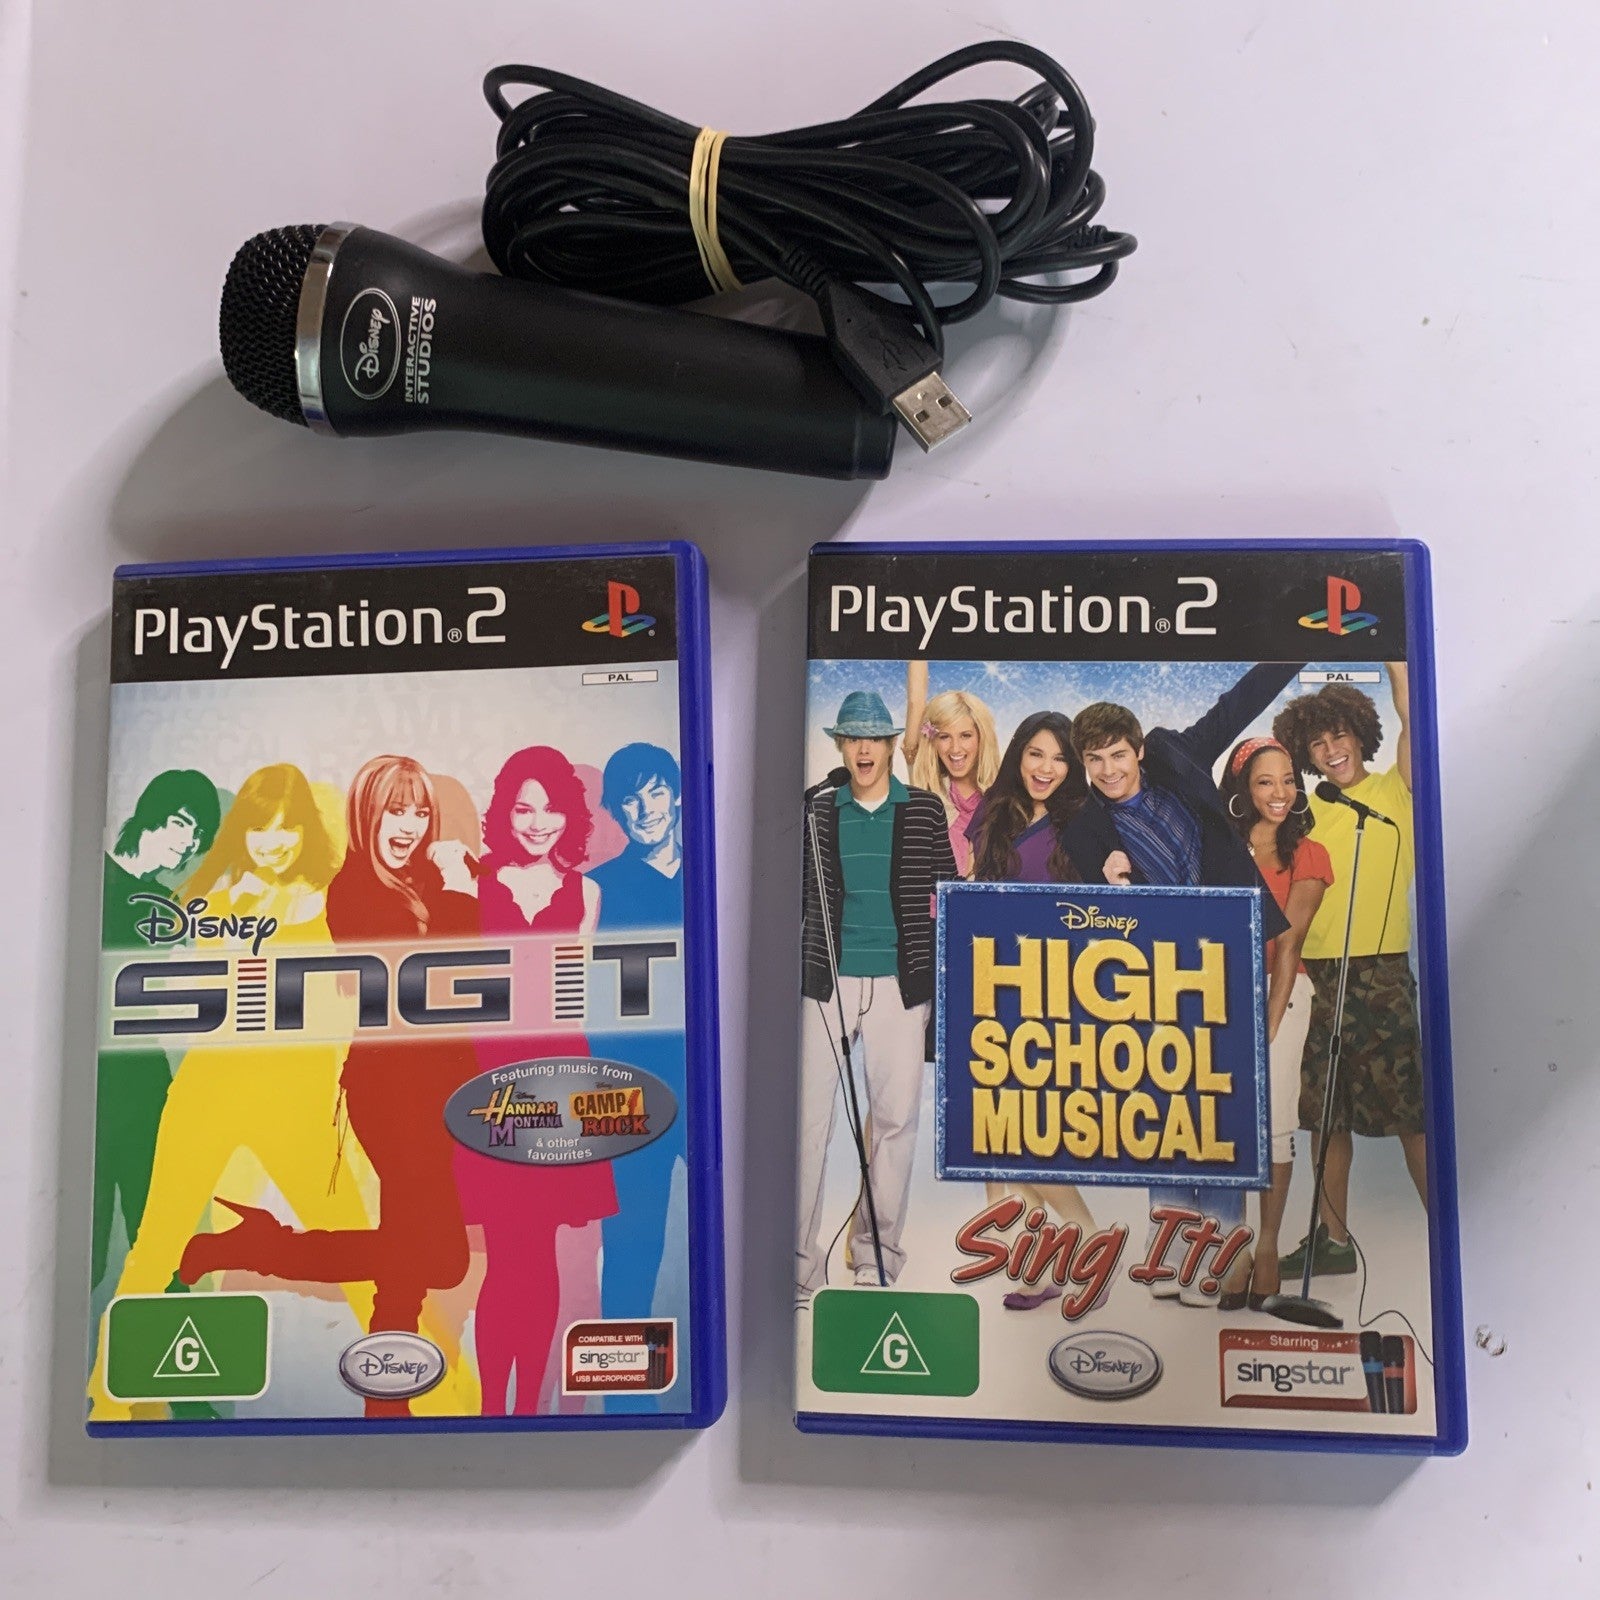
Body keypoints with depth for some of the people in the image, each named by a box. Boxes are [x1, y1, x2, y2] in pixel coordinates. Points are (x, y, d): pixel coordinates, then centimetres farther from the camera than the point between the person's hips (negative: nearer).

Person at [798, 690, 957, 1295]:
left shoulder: (924, 810, 6)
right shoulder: (817, 809, 6)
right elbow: (799, 893, 9)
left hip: (900, 984, 1)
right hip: (827, 981, 0)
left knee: (896, 1117, 6)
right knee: (808, 1118, -3)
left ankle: (877, 1254, 21)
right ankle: (799, 1261, 6)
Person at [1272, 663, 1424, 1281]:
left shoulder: (1395, 792, 2)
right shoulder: (1309, 813, 13)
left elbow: (1412, 720, -13)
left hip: (1381, 972, -5)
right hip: (1317, 975, 5)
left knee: (1409, 1113, -3)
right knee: (1325, 1111, 10)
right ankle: (1333, 1239, 21)